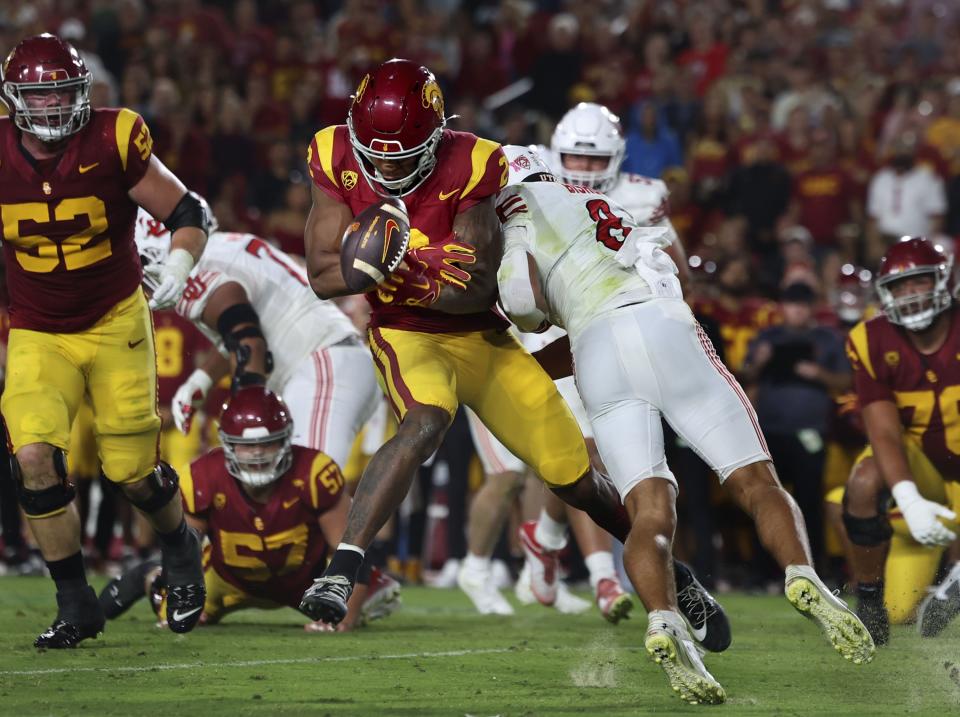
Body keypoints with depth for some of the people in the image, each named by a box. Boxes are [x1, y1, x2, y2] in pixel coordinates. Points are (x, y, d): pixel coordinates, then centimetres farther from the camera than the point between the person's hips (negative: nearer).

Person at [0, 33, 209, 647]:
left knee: (133, 469, -1)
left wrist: (180, 263, -23)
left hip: (116, 324, -1)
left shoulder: (113, 143, -14)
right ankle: (75, 607, -4)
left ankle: (181, 552, 34)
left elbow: (188, 213, -5)